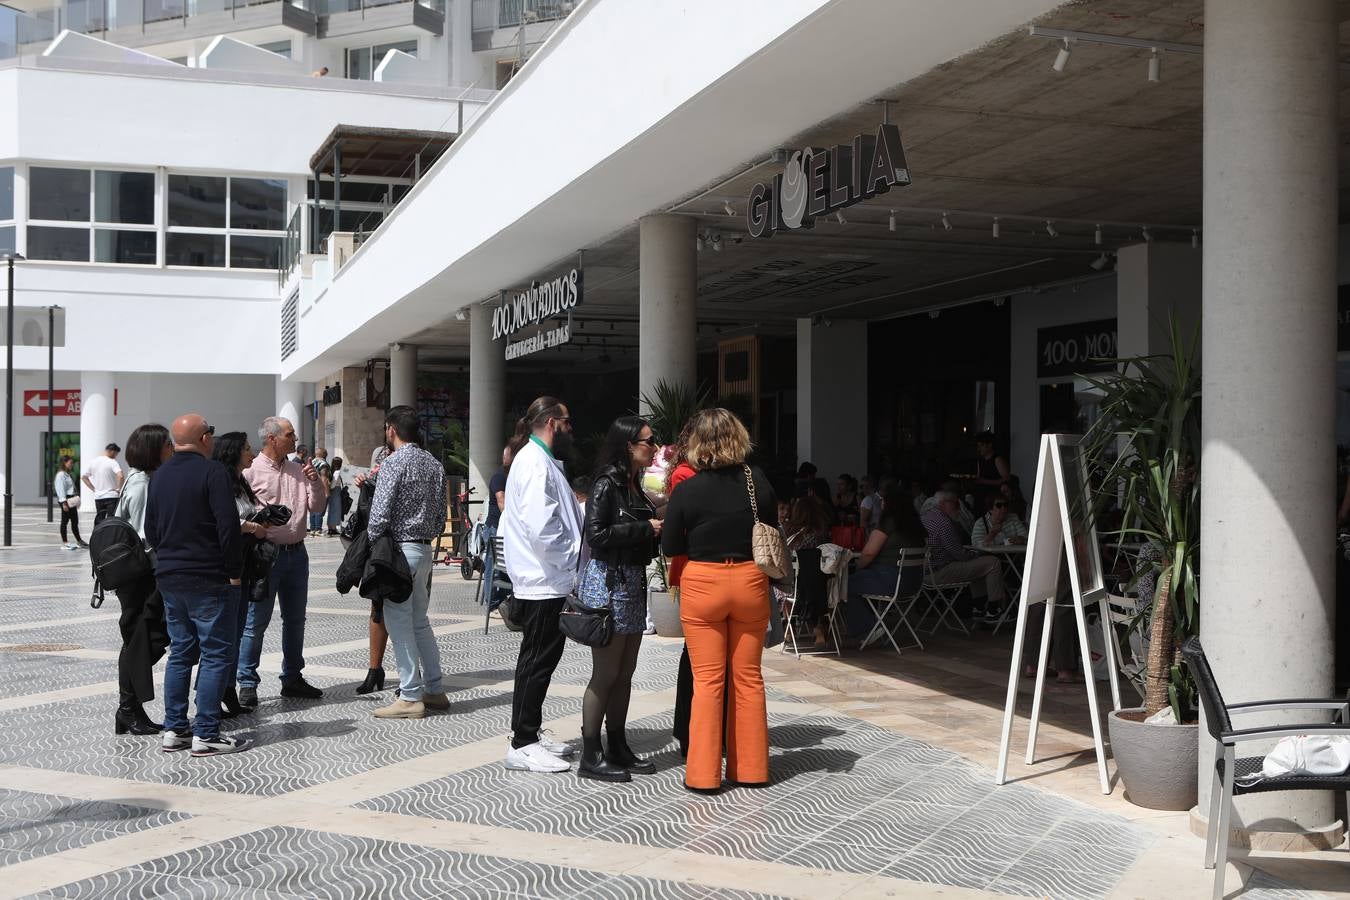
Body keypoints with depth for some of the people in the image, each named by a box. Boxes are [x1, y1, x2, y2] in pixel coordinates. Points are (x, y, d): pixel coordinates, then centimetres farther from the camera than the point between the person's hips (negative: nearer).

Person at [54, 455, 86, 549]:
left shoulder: (68, 475, 18)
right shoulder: (61, 475, -11)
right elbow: (60, 489, -17)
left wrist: (76, 498, 19)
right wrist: (64, 503, -22)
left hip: (72, 500, 9)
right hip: (66, 500, -9)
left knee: (75, 521, 12)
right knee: (65, 521, -3)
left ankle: (79, 541, 18)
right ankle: (65, 543, 0)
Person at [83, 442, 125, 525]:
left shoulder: (92, 462, 7)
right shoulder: (112, 462, -11)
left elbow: (83, 477, 14)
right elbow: (121, 476, -25)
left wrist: (93, 489, 13)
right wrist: (119, 489, -11)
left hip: (98, 497, 5)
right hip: (111, 496, -5)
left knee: (98, 522, 11)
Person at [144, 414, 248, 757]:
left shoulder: (159, 475, 11)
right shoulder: (212, 472, -12)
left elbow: (150, 529, 16)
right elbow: (228, 526, -18)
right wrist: (234, 572, -11)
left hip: (169, 578, 8)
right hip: (209, 580, -7)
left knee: (180, 652, 14)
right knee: (214, 654, -2)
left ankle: (173, 730, 15)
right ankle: (206, 734, -3)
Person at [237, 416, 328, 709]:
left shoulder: (298, 470, 9)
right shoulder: (251, 471, -8)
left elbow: (316, 507, 7)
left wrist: (315, 482, -7)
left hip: (296, 552, 6)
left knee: (295, 619, 14)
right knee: (256, 621, -2)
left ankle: (292, 678, 26)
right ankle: (247, 684, 5)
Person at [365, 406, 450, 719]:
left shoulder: (394, 463, -12)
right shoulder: (434, 464, 11)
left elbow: (380, 514, -18)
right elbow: (441, 516, 12)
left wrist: (369, 546, -5)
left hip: (399, 549, -8)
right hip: (425, 549, 8)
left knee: (399, 623, -2)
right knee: (419, 622, 16)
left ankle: (410, 697, 0)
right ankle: (434, 690, 20)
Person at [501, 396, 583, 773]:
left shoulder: (540, 460, 17)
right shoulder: (536, 464, -16)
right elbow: (542, 528, -24)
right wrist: (572, 559, -14)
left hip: (545, 582, 10)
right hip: (543, 583, -10)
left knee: (540, 660, 17)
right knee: (537, 661, -4)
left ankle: (531, 734, 27)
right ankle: (522, 746, 2)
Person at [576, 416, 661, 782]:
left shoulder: (634, 484, 15)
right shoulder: (606, 484, -12)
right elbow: (596, 535, -21)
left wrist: (658, 530, 3)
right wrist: (645, 529, -16)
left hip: (633, 583, 9)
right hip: (607, 583, -9)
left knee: (625, 672, 13)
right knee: (606, 673, -5)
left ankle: (617, 748, 21)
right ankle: (591, 756, 2)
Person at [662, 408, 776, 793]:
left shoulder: (686, 491, -11)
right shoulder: (758, 482, -3)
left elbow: (669, 547, -3)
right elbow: (772, 535, 8)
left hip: (702, 584, -2)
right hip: (750, 582, 3)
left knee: (707, 679, 3)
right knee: (748, 677, 11)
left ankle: (703, 772, 7)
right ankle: (750, 767, 19)